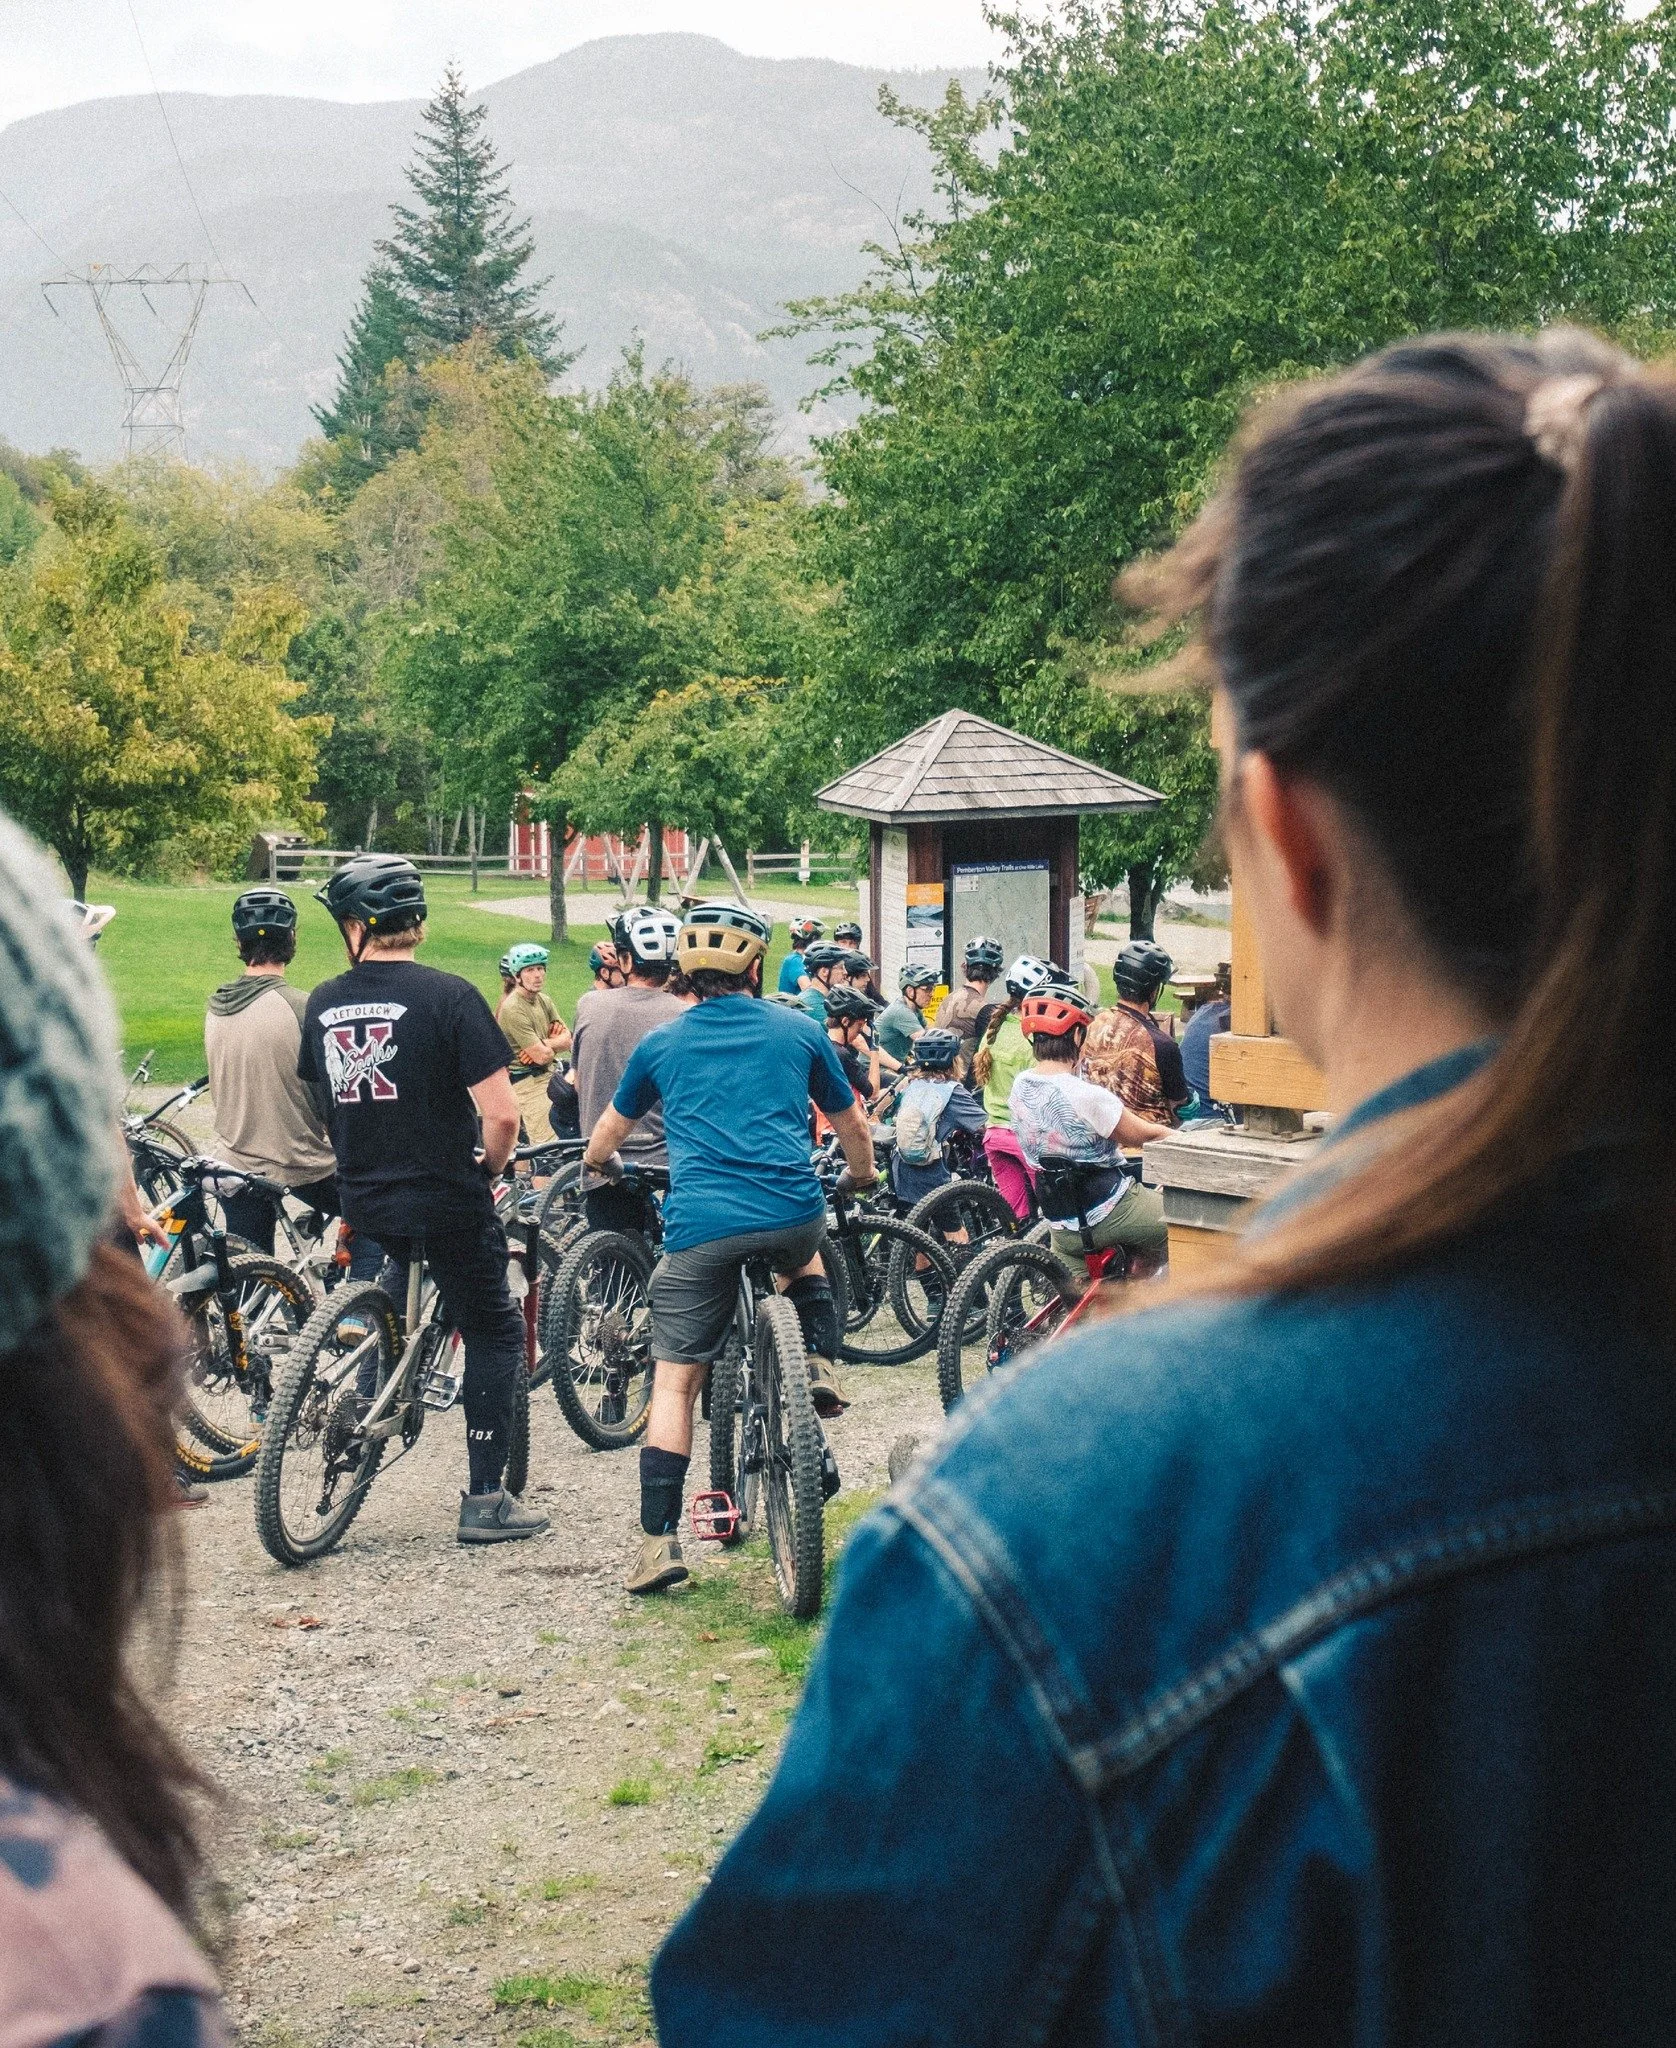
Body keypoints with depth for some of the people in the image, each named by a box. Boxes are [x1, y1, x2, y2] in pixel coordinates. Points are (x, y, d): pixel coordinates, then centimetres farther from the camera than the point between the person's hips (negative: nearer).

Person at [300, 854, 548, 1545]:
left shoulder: (323, 1003, 1)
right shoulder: (448, 995, -14)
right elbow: (501, 1112, -18)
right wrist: (491, 1166, 2)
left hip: (362, 1197, 5)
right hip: (446, 1198, -5)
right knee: (495, 1332, 9)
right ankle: (485, 1498, 6)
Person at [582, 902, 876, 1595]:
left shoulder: (661, 1043, 15)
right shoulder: (799, 1031, 15)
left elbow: (607, 1134, 32)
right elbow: (853, 1127, 29)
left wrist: (599, 1162, 55)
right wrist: (861, 1175, 51)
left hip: (700, 1226, -1)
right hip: (793, 1213, 1)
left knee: (675, 1383, 5)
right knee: (806, 1260, 38)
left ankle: (660, 1539, -2)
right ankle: (820, 1366, 15)